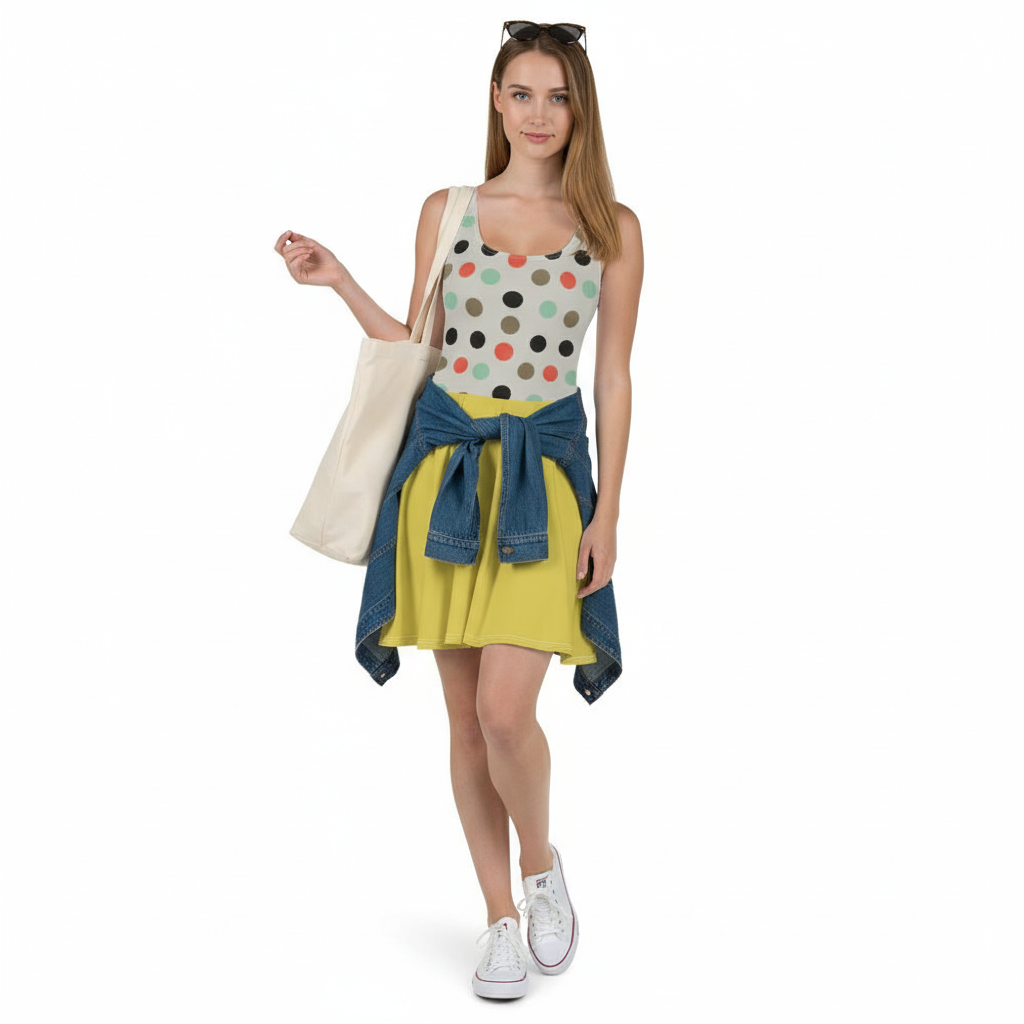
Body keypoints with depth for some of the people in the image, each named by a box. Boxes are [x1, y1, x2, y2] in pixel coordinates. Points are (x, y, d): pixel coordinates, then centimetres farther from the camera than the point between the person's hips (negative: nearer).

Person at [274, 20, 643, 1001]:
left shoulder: (612, 229, 4)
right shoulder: (446, 211, 9)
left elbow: (614, 379, 3)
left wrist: (607, 515, 0)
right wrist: (339, 283, 2)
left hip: (546, 476, -2)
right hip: (445, 467, 2)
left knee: (506, 710, -14)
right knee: (465, 716, 6)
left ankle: (544, 867, 18)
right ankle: (501, 918, 22)